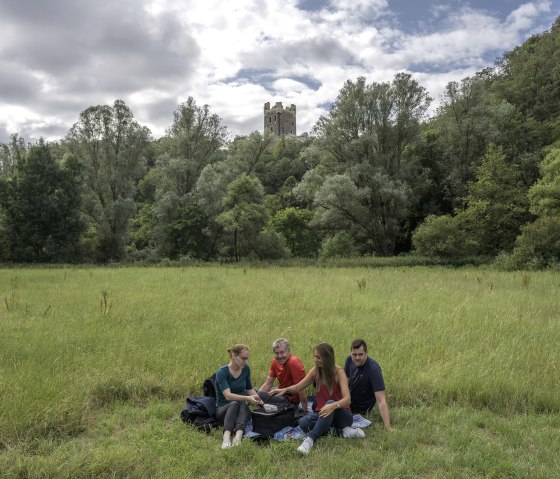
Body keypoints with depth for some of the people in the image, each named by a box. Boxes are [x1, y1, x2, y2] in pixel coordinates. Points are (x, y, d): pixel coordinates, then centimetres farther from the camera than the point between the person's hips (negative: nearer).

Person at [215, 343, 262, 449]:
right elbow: (228, 395, -29)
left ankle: (238, 436, -56)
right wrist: (248, 398, -41)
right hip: (223, 410, -3)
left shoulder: (246, 369, 1)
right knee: (234, 404, -37)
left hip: (242, 408, 3)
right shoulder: (222, 372, -16)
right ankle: (226, 437, -55)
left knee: (243, 405, -32)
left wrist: (259, 399, 1)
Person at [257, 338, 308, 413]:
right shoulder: (275, 361, -1)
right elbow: (267, 384, 0)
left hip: (291, 399, -8)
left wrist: (305, 411, -20)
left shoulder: (294, 363, -25)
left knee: (261, 395, -23)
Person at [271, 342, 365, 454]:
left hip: (341, 414, -5)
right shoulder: (315, 371, 0)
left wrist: (333, 406, -46)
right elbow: (298, 387, 10)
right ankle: (344, 431, -24)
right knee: (303, 423, -28)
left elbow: (347, 399, -26)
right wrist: (285, 390, -10)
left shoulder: (338, 372, -14)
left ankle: (310, 439, -44)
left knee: (330, 403, -38)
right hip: (322, 413, 5)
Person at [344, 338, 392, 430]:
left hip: (360, 408, -6)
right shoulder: (349, 360, -11)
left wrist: (388, 428, -42)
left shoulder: (373, 369, -31)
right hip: (349, 400, 6)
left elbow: (381, 401, -35)